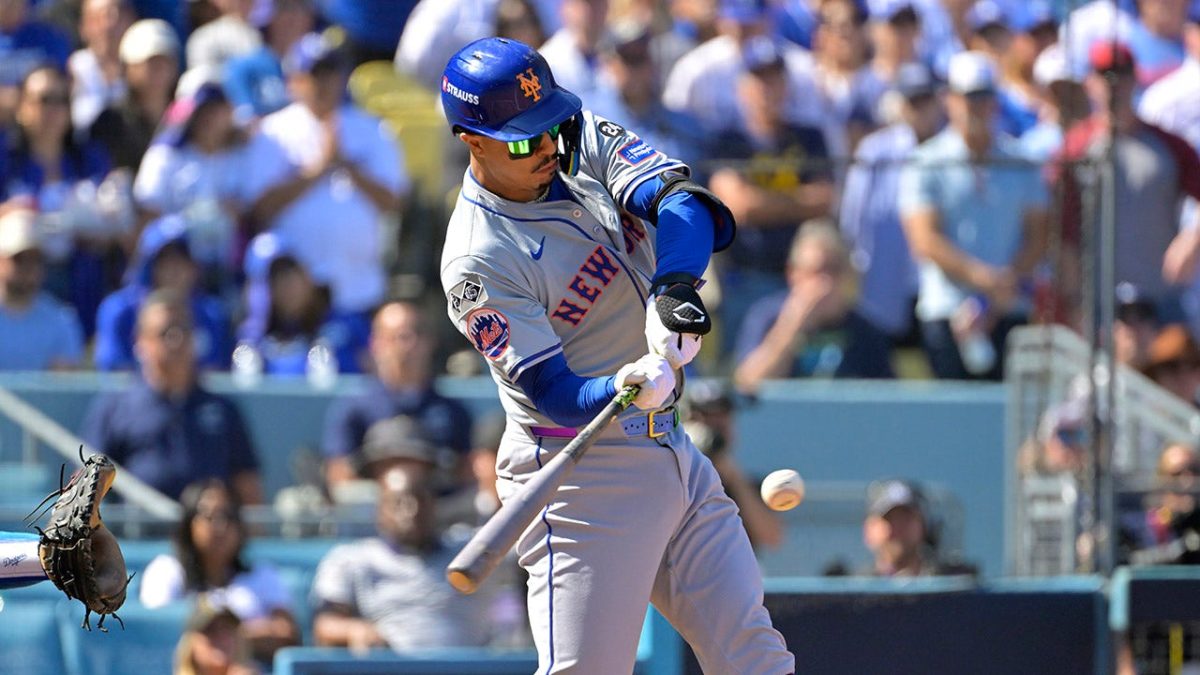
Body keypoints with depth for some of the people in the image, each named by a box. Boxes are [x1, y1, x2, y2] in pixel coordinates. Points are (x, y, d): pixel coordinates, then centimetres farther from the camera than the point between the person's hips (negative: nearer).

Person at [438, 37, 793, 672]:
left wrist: (676, 285, -35)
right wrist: (626, 389, -44)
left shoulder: (585, 141, 1)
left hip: (671, 449, 8)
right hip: (579, 477, -7)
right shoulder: (477, 262, -18)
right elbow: (555, 395, -22)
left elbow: (682, 198, -15)